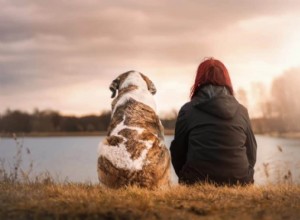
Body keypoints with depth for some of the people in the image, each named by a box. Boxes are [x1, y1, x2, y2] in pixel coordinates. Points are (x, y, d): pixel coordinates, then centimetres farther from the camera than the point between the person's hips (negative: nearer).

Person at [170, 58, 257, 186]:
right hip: (239, 184, 2)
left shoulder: (187, 111, 1)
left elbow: (178, 153, 7)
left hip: (198, 184, -2)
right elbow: (251, 155, 13)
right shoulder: (241, 111, 7)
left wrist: (187, 180, 22)